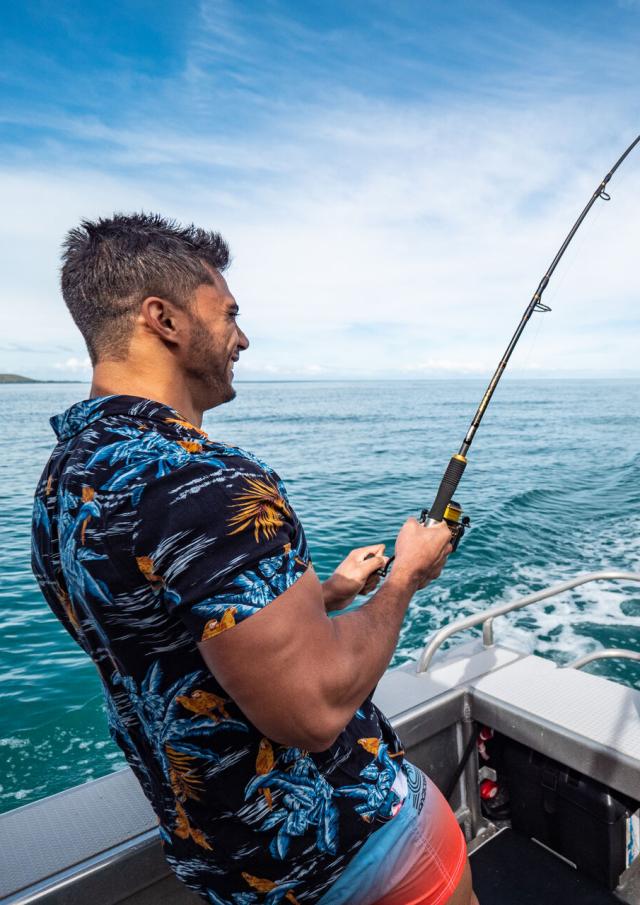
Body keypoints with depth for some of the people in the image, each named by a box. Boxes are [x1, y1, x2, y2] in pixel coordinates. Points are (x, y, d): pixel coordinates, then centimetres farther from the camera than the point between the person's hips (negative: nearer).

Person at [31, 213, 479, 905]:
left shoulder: (64, 474, 0)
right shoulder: (201, 478, -32)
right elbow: (317, 709, -31)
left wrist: (328, 591, 11)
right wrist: (405, 577, -14)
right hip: (333, 840, -8)